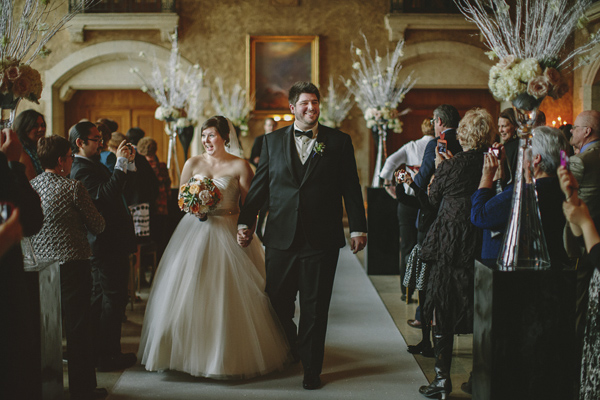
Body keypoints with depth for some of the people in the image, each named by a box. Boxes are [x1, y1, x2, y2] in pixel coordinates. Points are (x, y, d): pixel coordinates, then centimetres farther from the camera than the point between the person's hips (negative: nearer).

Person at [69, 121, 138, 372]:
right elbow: (106, 195, -31)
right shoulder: (82, 169, -17)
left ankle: (96, 351, 27)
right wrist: (121, 163, -26)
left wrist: (129, 163, 5)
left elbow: (117, 188, 17)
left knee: (99, 298, 17)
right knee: (114, 298, -5)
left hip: (105, 243, 11)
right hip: (108, 242, -11)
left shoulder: (92, 165, 15)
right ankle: (109, 356, 2)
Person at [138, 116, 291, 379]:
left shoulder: (240, 166, -1)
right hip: (195, 231, 3)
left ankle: (230, 355, 12)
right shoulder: (192, 164, 8)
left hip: (228, 234, -2)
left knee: (229, 296, -2)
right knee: (188, 295, 2)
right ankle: (189, 353, 16)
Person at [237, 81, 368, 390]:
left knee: (315, 308, 6)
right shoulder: (272, 141, 9)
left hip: (321, 238, -2)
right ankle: (290, 349, 35)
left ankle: (311, 369, 20)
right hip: (280, 237, 2)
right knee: (277, 301, 8)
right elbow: (259, 186, 10)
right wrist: (245, 221, 5)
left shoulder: (339, 142, 3)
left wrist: (358, 228, -1)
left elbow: (351, 188, 3)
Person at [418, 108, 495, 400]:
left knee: (442, 310, 6)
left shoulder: (454, 165, -13)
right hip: (484, 243, 4)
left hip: (451, 243, -4)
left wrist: (439, 167, 16)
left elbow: (434, 197, 1)